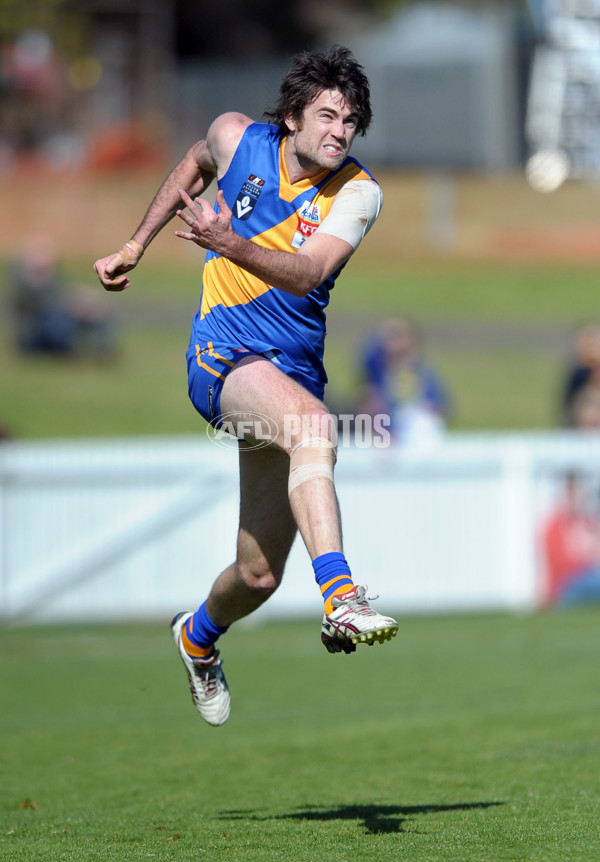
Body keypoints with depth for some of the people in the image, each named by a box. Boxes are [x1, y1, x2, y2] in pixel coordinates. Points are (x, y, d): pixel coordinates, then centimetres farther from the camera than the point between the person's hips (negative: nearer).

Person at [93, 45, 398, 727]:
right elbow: (194, 167, 23)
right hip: (223, 357, -3)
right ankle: (341, 601, -51)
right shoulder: (238, 139, -2)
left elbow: (308, 272, -23)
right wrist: (135, 246, 26)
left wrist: (230, 243, -38)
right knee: (316, 425, -37)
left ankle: (199, 638, 42)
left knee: (259, 574, 7)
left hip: (294, 372, 3)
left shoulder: (357, 193, -6)